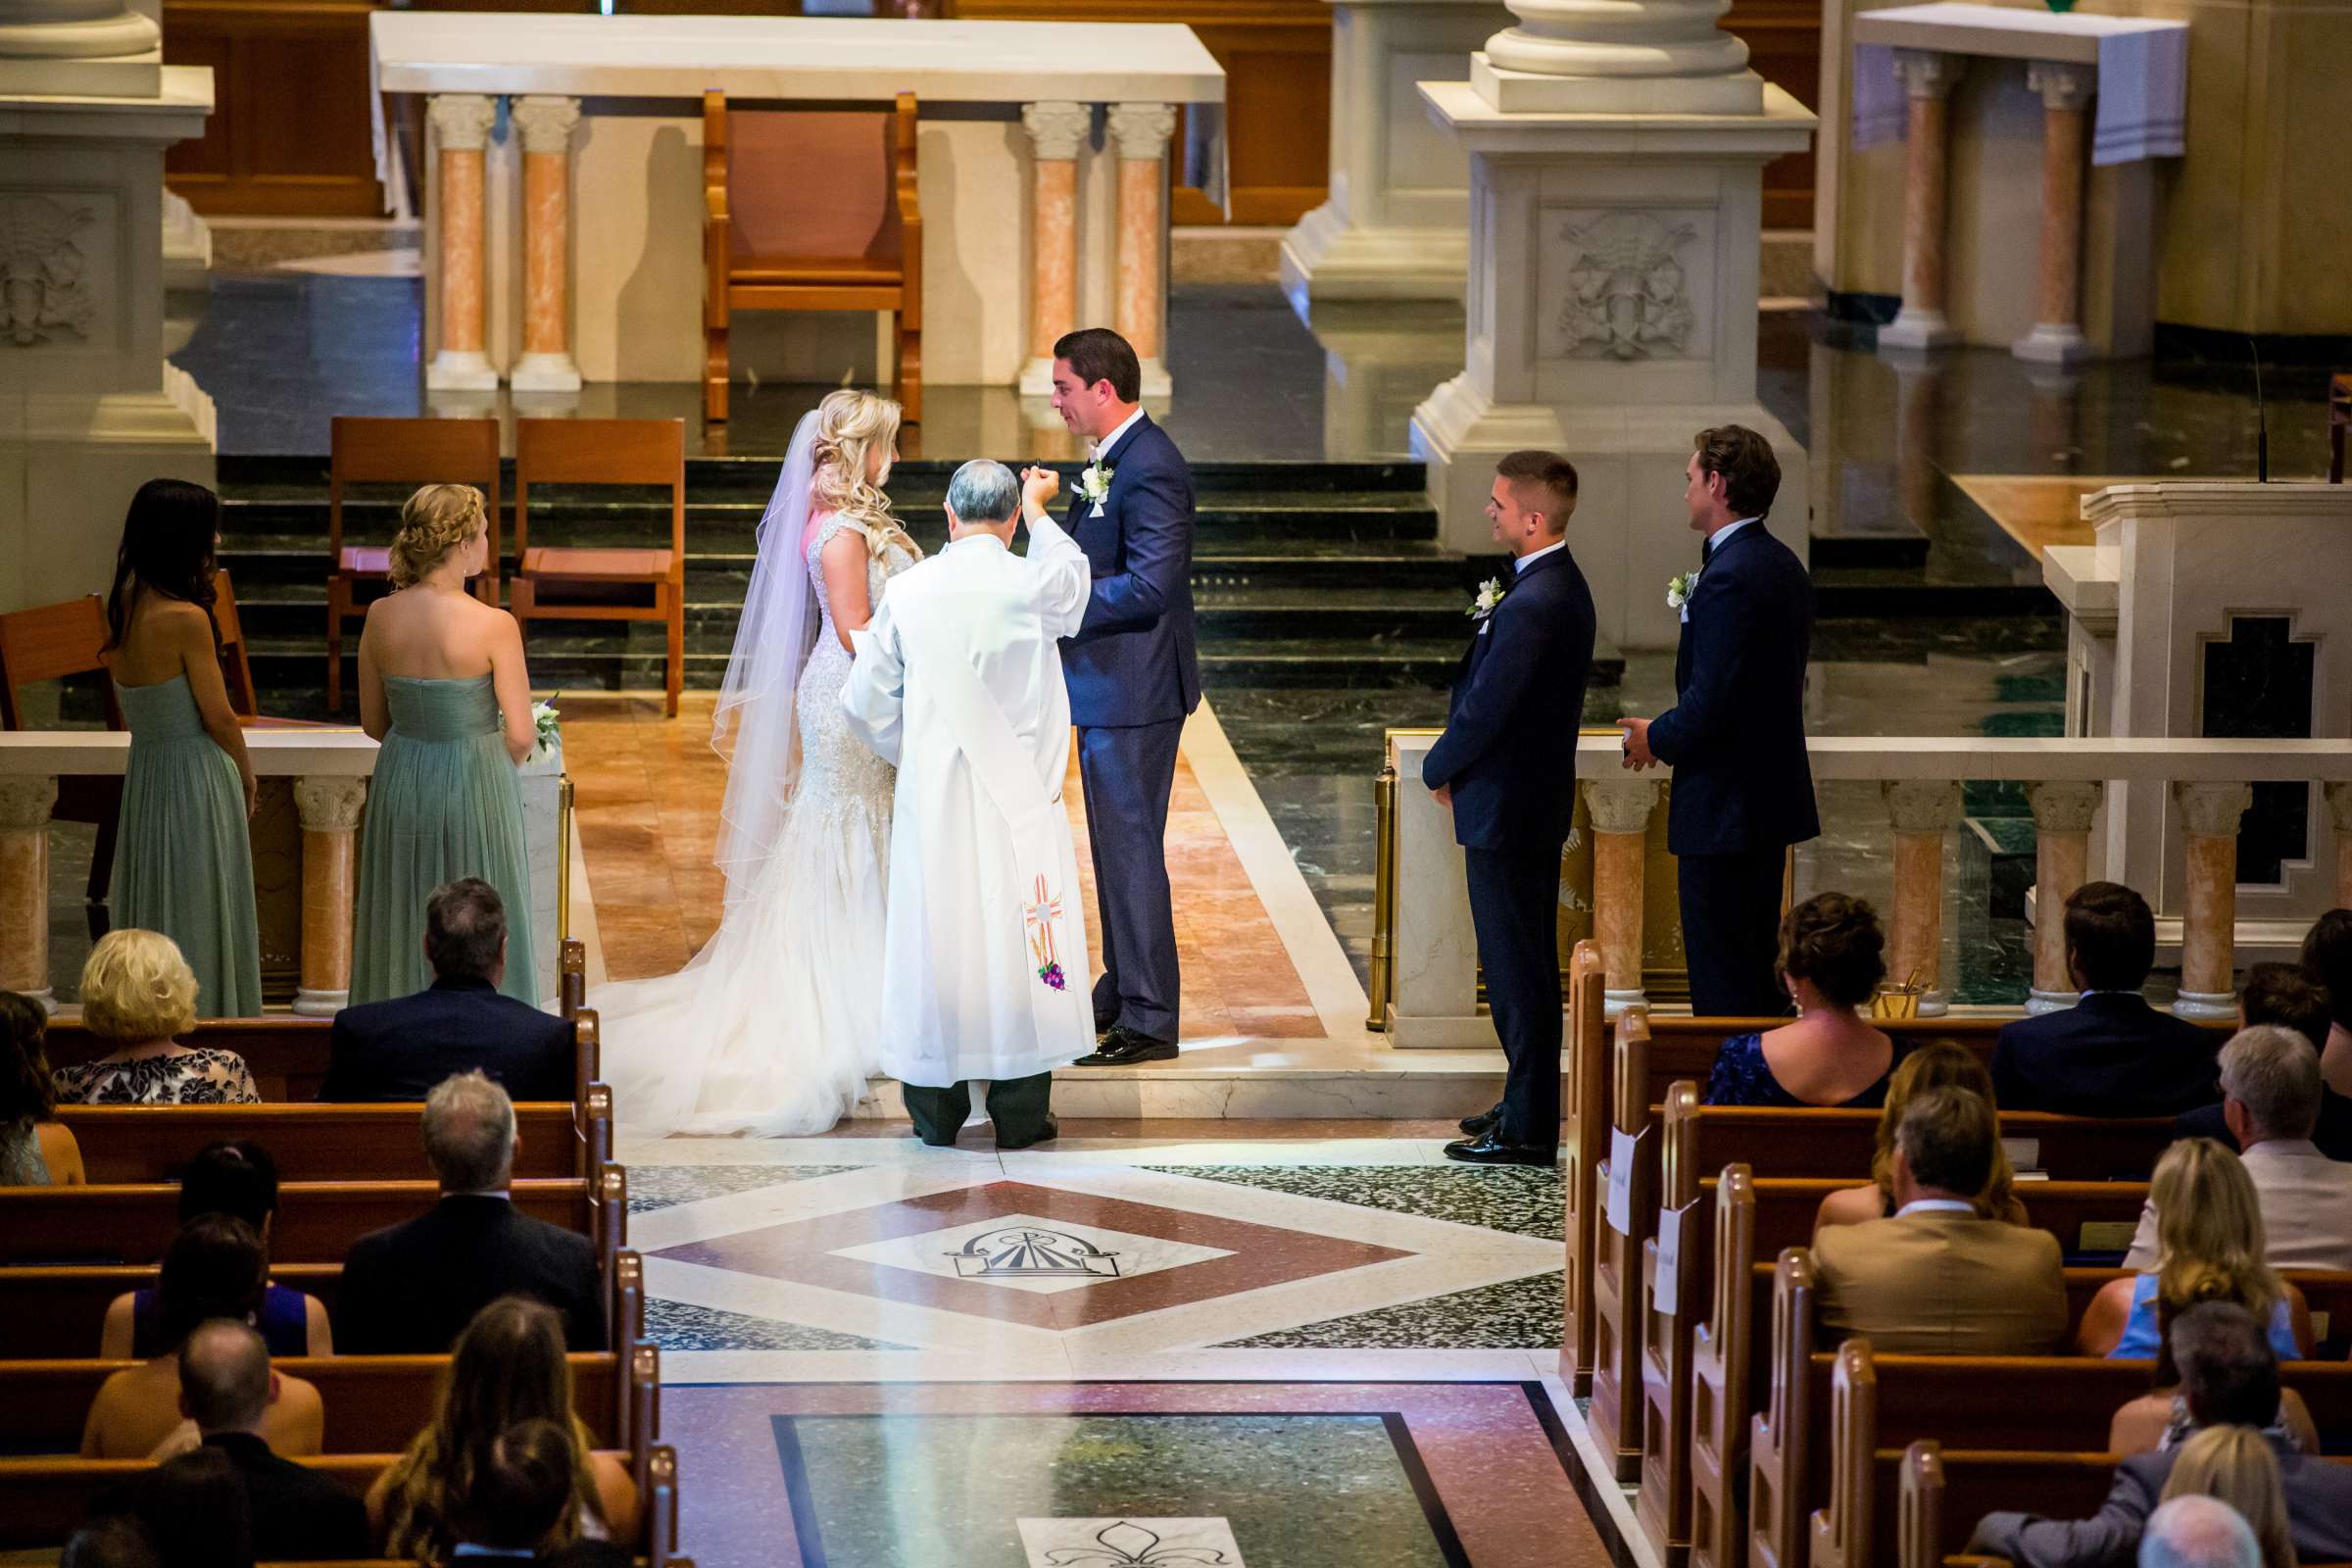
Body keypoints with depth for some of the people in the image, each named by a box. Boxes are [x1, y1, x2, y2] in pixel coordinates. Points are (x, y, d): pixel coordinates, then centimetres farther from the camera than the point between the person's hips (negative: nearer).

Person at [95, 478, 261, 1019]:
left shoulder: (124, 605, 1)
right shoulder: (185, 619, -21)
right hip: (196, 776, -8)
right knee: (197, 914, 3)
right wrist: (246, 771, 2)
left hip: (143, 771, 8)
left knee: (151, 907, 16)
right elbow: (218, 716, -12)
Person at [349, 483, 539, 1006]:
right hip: (475, 787, -5)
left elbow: (374, 723, 5)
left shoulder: (381, 617, -4)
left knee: (404, 934, 16)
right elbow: (521, 736, -13)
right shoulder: (494, 626, -18)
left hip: (399, 784, 5)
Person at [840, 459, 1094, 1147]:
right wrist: (1039, 512, 33)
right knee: (1016, 935, 5)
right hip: (1019, 794, -1)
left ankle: (934, 1109, 12)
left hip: (931, 798, 1)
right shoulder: (1035, 586, -8)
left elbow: (866, 705, 2)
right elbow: (1076, 578, 18)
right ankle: (1019, 1110, 8)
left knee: (934, 934, 7)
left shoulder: (908, 592, -4)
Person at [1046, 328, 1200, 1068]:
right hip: (1107, 687, 10)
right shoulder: (1111, 459, 12)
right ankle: (1122, 994, 29)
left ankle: (1149, 1020, 1)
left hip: (1133, 693, -10)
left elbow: (1150, 586, -26)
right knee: (1116, 847, 18)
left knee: (1131, 848, -5)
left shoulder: (1149, 467, -20)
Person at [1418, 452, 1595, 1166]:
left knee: (1518, 971, -3)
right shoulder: (1559, 584, 8)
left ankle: (1528, 1131, 2)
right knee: (1523, 965, 18)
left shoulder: (1534, 606, -24)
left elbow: (1485, 711, -22)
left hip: (1506, 807, -10)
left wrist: (1438, 770, -7)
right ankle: (1528, 1106, 28)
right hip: (1534, 797, 10)